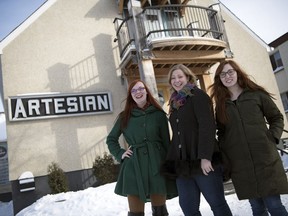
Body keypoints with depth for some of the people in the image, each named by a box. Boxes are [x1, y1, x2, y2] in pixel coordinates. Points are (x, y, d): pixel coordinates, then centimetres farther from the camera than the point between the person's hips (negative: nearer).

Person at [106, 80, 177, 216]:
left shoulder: (158, 114, 4)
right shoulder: (124, 116, 8)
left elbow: (166, 142, 4)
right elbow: (111, 139, 18)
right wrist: (120, 154, 3)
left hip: (157, 164, 0)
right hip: (134, 167, 1)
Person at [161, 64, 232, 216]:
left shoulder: (198, 96, -2)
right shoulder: (175, 103, 19)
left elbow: (207, 126, -14)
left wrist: (205, 157, -23)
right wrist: (171, 162, 16)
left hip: (203, 162, -7)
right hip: (183, 164, 7)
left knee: (217, 204, 2)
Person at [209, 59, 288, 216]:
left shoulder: (256, 94, 5)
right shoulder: (220, 104, 10)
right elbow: (221, 133, 15)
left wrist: (272, 137, -3)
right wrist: (225, 154, 3)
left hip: (265, 158, -1)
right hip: (240, 165, 2)